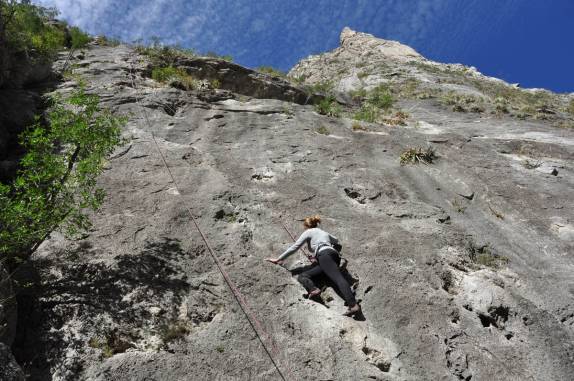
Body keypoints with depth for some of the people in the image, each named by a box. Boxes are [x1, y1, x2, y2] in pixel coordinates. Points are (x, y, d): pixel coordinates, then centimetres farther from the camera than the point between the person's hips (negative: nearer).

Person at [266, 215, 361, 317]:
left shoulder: (308, 232, 19)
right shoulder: (324, 232, 38)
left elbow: (294, 247, 17)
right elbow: (336, 241, 55)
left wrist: (279, 259, 21)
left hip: (325, 255, -6)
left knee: (338, 278, -25)